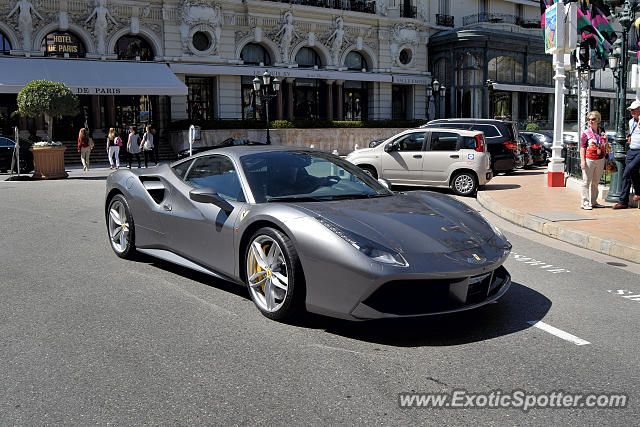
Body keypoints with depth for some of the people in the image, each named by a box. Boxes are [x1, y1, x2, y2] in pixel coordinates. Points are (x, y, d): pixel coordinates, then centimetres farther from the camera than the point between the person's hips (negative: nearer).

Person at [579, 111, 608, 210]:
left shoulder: (602, 131, 8)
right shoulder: (586, 133, -5)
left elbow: (606, 145, 22)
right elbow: (582, 147, -8)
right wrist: (582, 160, -15)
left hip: (600, 160, 5)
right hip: (589, 160, -5)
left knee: (596, 182, 12)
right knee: (586, 182, -2)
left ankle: (593, 202, 20)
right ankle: (585, 202, 2)